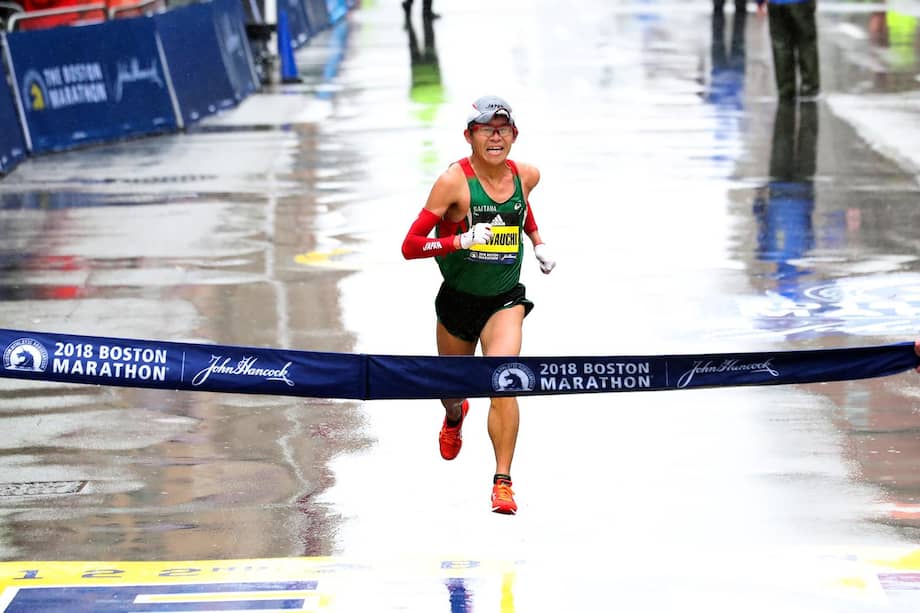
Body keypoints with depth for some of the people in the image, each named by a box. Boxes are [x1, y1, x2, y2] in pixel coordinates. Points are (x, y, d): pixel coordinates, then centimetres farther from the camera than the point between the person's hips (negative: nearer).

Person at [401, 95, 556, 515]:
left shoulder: (526, 176, -6)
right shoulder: (453, 181, -19)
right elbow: (410, 247, -21)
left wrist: (537, 242, 12)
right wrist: (462, 240, -33)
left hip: (505, 301, 1)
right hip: (457, 301, -1)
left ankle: (503, 482, -15)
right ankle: (454, 417, 60)